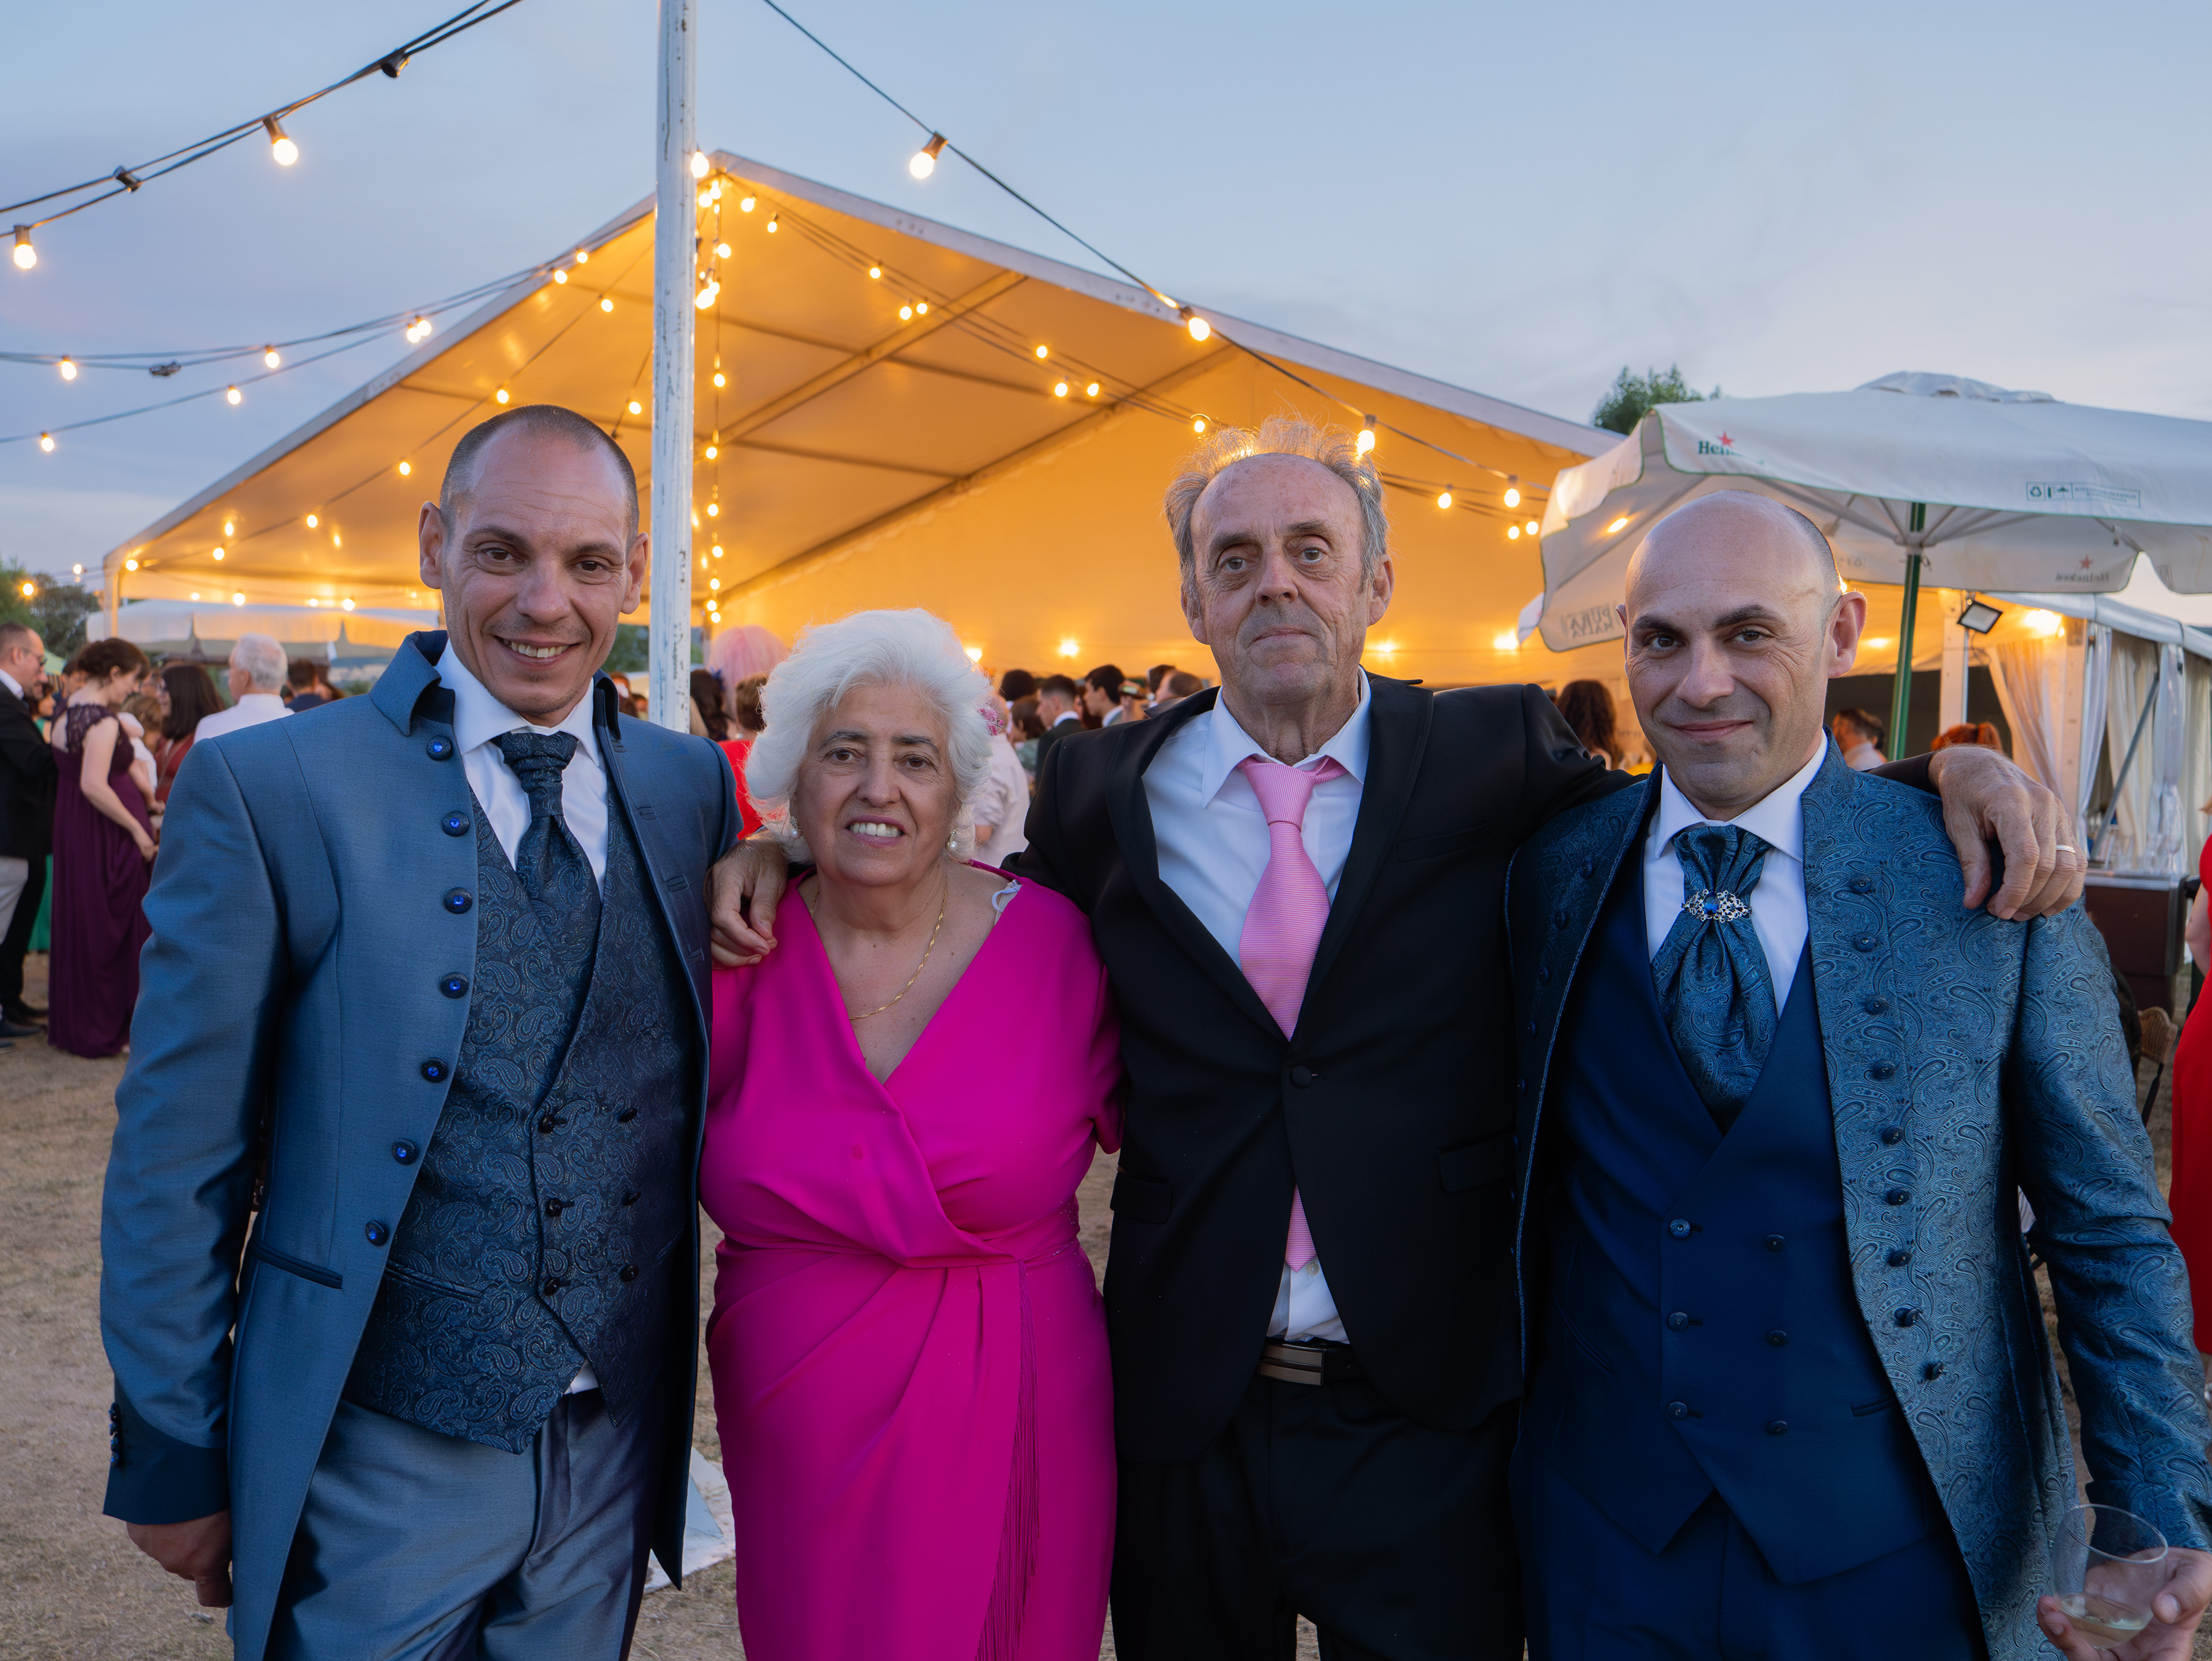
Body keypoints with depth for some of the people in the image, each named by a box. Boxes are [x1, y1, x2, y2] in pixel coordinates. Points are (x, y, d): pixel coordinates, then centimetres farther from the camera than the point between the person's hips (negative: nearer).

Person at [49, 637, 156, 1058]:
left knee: (77, 923, 17)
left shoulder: (68, 711, 10)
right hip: (104, 835, -9)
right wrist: (137, 829, -20)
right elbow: (94, 785, -26)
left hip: (72, 829, 9)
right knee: (107, 928, 0)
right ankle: (105, 1029, 8)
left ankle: (72, 1021, 28)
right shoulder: (103, 722, -19)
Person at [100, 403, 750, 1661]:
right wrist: (171, 1455, -4)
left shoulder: (695, 786, 1)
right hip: (380, 1466, -4)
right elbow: (177, 1164, -7)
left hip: (619, 1458, 4)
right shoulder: (266, 789, -11)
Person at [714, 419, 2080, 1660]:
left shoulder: (1496, 763, -3)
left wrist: (1950, 769, -7)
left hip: (1432, 1415, -1)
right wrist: (790, 853, 0)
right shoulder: (1107, 789, 0)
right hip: (1186, 1410, 2)